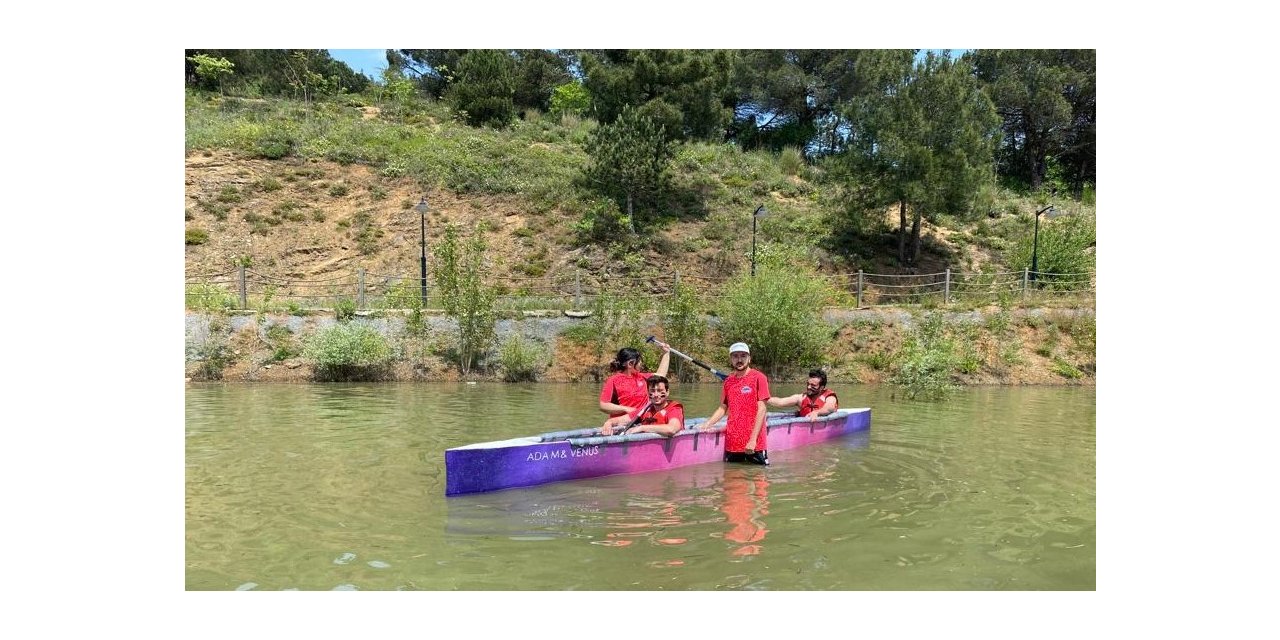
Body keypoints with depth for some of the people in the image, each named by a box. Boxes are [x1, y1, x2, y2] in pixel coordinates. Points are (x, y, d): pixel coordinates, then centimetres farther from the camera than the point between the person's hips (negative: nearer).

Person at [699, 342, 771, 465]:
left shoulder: (758, 378, -5)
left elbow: (761, 410, -10)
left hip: (754, 445, -5)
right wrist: (706, 425, 0)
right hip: (731, 444, 5)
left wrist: (753, 440, -16)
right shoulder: (728, 381, 10)